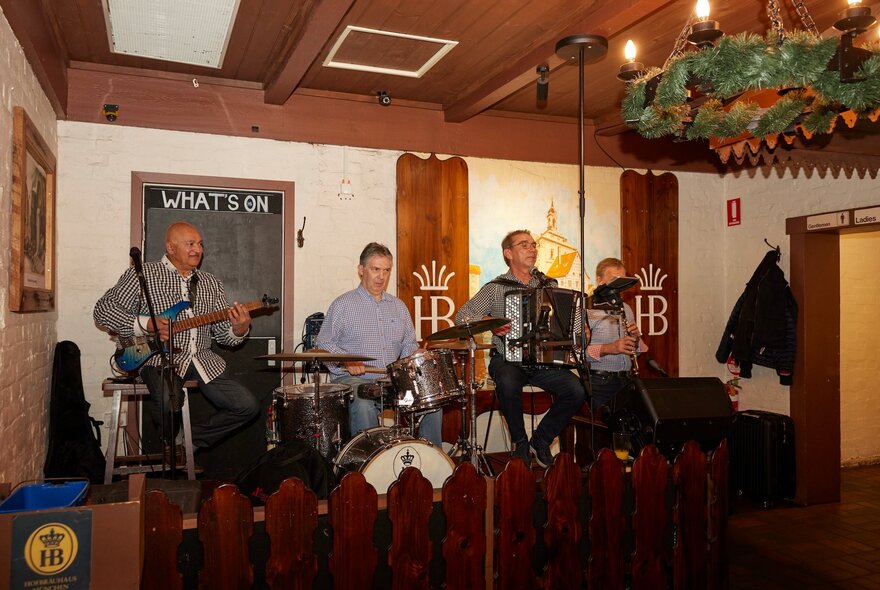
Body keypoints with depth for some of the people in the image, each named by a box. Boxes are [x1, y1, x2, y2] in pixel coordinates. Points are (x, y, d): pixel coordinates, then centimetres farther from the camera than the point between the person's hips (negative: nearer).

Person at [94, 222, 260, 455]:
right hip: (160, 358, -4)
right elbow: (103, 309, -1)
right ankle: (172, 441, 1)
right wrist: (145, 324, -14)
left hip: (203, 360, 5)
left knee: (248, 406, -7)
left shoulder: (211, 283, 16)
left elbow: (224, 333, 14)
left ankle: (192, 441, 12)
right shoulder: (143, 274, 3)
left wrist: (239, 330, -11)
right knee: (170, 403, -35)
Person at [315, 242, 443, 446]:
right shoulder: (343, 304, 1)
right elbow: (322, 344, -1)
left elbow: (409, 344, 22)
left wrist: (417, 355, -1)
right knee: (363, 406, -35)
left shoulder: (398, 306, 17)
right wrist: (346, 360, -18)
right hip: (353, 378, -4)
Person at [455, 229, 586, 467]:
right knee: (508, 383, -37)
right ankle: (520, 442, -9)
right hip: (508, 360, -3)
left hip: (544, 360, 3)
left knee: (576, 391, -21)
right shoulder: (495, 288, 3)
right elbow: (462, 316, -3)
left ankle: (541, 439, 4)